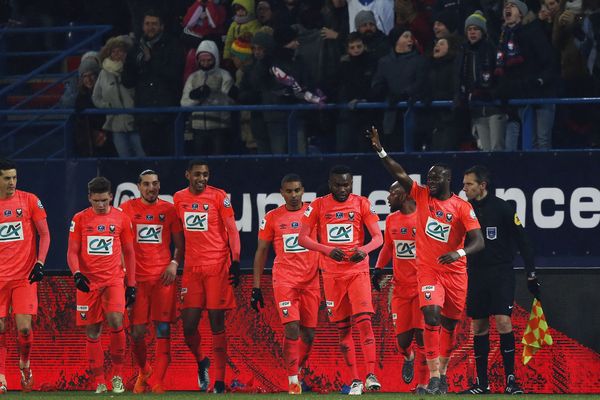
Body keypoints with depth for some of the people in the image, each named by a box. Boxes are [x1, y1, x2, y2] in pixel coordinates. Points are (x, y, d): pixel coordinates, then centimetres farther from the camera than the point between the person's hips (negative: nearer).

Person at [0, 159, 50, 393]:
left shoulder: (29, 200, 0)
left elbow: (44, 234, 4)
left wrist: (39, 263, -7)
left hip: (25, 277, -1)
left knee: (24, 328, -8)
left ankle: (24, 364, 20)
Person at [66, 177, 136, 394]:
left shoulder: (121, 218, 4)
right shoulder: (80, 219, 3)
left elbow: (129, 252, 11)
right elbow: (72, 252, 5)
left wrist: (131, 284, 9)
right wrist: (76, 273, -14)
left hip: (114, 279, -1)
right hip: (88, 282, 1)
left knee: (116, 320, -21)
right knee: (92, 332, 1)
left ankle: (117, 374, -6)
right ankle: (99, 382, 10)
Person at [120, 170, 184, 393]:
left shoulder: (168, 210, 7)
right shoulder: (128, 209, 5)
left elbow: (180, 244, 12)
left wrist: (174, 263, -5)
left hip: (163, 276, 0)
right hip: (137, 277, 0)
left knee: (163, 330, -7)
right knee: (137, 332, 1)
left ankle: (157, 381, -8)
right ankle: (143, 372, 27)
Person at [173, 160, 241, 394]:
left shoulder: (219, 197, -2)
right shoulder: (179, 198, 10)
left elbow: (232, 231, -3)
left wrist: (235, 262, -12)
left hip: (217, 266, -3)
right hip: (191, 268, 3)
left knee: (217, 324, -3)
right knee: (188, 325, -1)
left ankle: (219, 381, -1)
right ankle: (201, 362, 28)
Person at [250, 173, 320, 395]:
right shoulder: (272, 217, 4)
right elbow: (261, 252, 9)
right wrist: (256, 287, 5)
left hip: (311, 280, 2)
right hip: (284, 280, -2)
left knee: (308, 333, 5)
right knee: (292, 328, -15)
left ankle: (297, 371, 26)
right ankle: (293, 381, -11)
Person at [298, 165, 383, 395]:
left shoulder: (362, 204, 2)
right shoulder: (318, 206, 3)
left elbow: (378, 237, -4)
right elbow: (302, 238, -4)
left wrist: (365, 249, -26)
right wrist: (327, 249, -22)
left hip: (358, 270, -1)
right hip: (332, 273, 2)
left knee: (364, 321, -15)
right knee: (342, 328, 4)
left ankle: (371, 375, -18)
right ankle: (355, 381, 9)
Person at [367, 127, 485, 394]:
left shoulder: (462, 207, -7)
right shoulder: (421, 195, 0)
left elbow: (478, 241, -14)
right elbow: (399, 174, -9)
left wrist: (459, 253, -33)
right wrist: (380, 151, -22)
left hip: (455, 271, 0)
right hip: (427, 269, 0)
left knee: (449, 324, 10)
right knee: (432, 316, -18)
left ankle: (442, 372, 28)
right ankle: (434, 377, -22)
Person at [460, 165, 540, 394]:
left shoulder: (501, 208, -6)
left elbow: (522, 241, -4)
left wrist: (531, 274, -8)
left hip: (501, 273, -5)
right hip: (475, 275, 5)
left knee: (503, 321, -16)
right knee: (478, 328, 5)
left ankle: (510, 380, -12)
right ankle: (481, 383, 12)